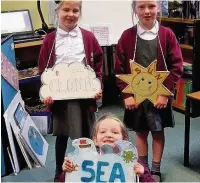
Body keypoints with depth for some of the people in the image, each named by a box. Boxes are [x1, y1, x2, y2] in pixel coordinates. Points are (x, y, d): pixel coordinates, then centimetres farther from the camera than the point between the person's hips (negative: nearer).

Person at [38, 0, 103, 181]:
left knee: (85, 136, 11)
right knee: (61, 136, 14)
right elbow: (43, 70, 2)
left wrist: (98, 87, -6)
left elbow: (98, 64, 4)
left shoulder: (88, 37, -1)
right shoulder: (49, 40, 0)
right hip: (59, 97, 1)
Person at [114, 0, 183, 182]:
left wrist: (165, 93, -11)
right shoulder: (127, 36, -3)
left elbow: (177, 66, -5)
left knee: (158, 132, 10)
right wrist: (126, 95, -8)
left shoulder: (167, 34, -5)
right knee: (140, 131, 13)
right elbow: (120, 69, -2)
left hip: (159, 95, 0)